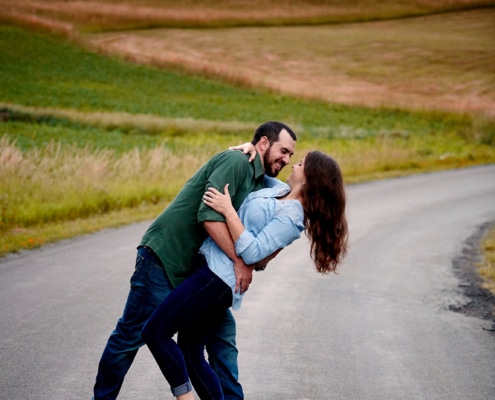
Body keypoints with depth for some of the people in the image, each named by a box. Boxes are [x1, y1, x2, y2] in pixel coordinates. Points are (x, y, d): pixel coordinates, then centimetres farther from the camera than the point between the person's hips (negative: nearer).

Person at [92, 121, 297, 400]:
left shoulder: (262, 184, 13)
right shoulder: (235, 161, -15)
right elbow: (209, 215, -26)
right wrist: (239, 261, -24)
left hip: (198, 267, 9)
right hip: (164, 259, -9)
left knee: (222, 331, 6)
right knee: (131, 335, 1)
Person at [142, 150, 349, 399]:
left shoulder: (291, 218, -15)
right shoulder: (282, 190, 12)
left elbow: (252, 252, -22)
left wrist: (228, 210, -21)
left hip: (218, 277, -10)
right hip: (216, 270, 10)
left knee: (155, 332, -12)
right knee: (190, 354, 11)